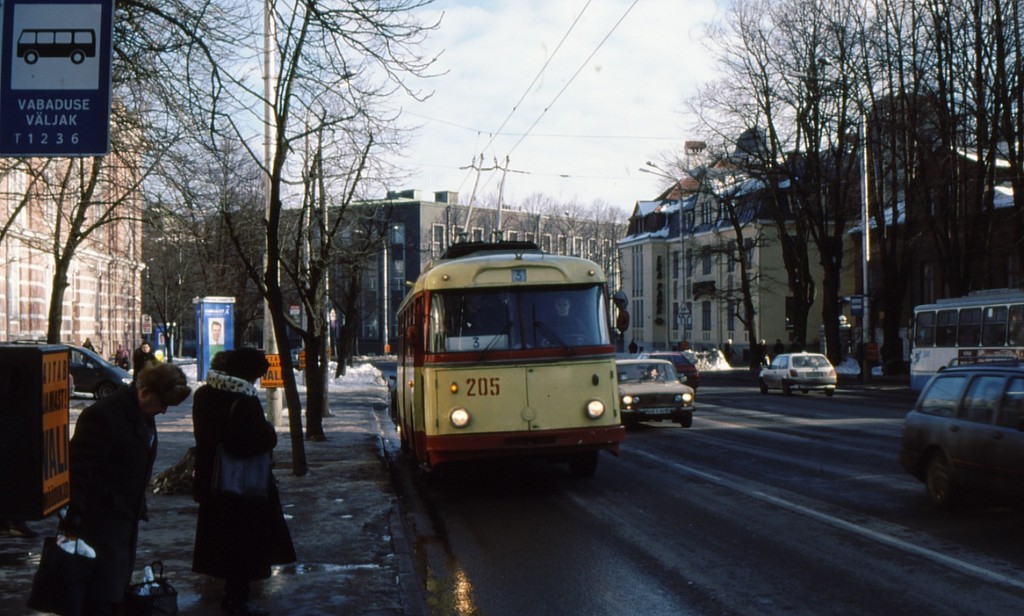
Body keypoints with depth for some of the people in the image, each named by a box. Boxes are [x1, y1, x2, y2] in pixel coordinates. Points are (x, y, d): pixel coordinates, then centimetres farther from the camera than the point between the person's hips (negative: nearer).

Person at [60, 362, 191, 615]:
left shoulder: (144, 415, 8)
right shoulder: (103, 415, -20)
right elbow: (78, 469, -21)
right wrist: (72, 520, -22)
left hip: (127, 518, 9)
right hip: (101, 522, -9)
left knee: (117, 590, 16)